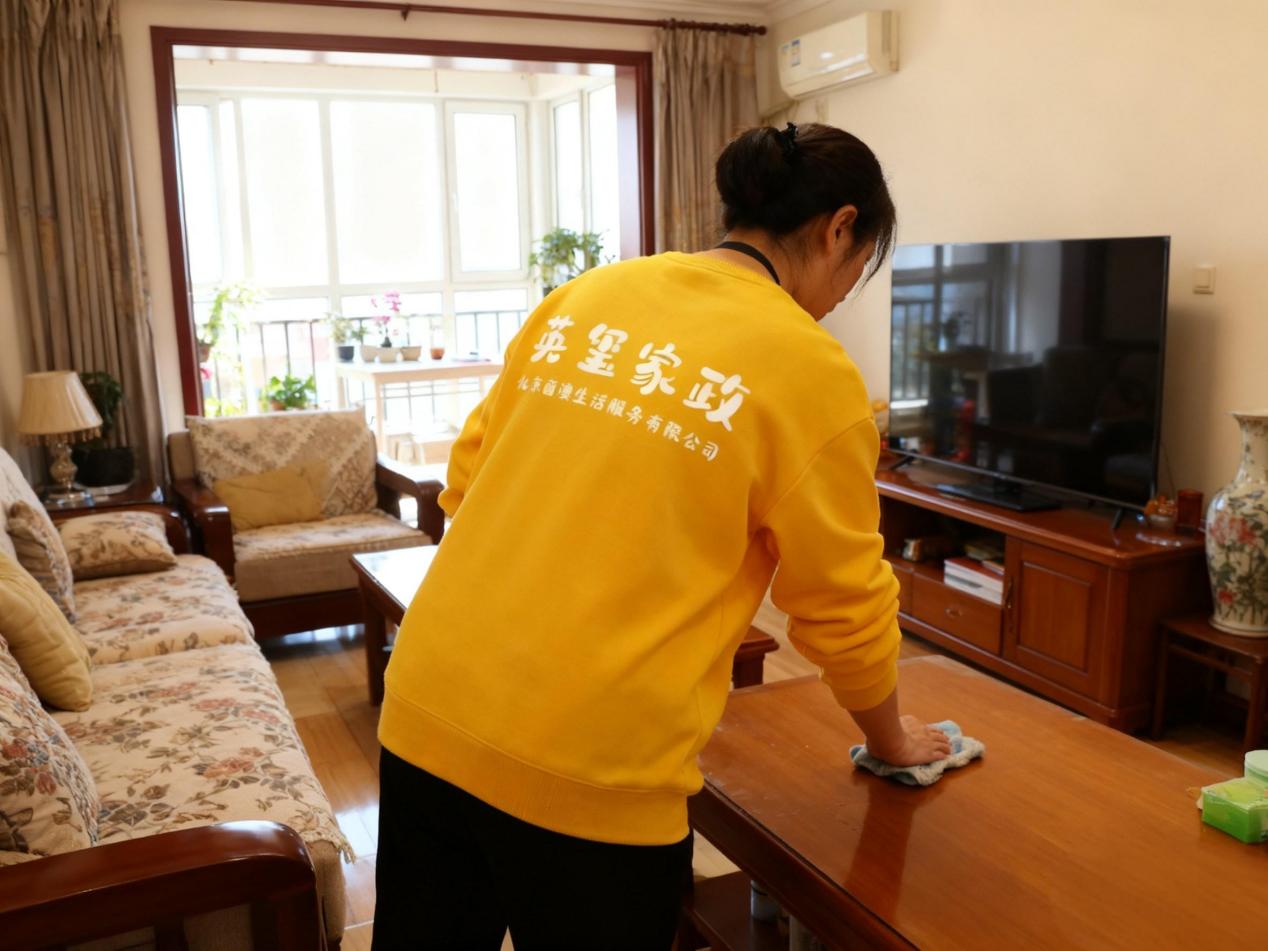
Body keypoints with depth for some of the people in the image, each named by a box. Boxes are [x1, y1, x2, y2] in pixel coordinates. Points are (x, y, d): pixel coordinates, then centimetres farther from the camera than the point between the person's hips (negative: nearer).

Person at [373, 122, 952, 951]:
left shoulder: (590, 294, 7)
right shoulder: (813, 371, -8)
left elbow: (468, 480, 11)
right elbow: (844, 607, 0)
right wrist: (891, 741, 19)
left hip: (427, 710, 6)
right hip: (588, 766, -5)